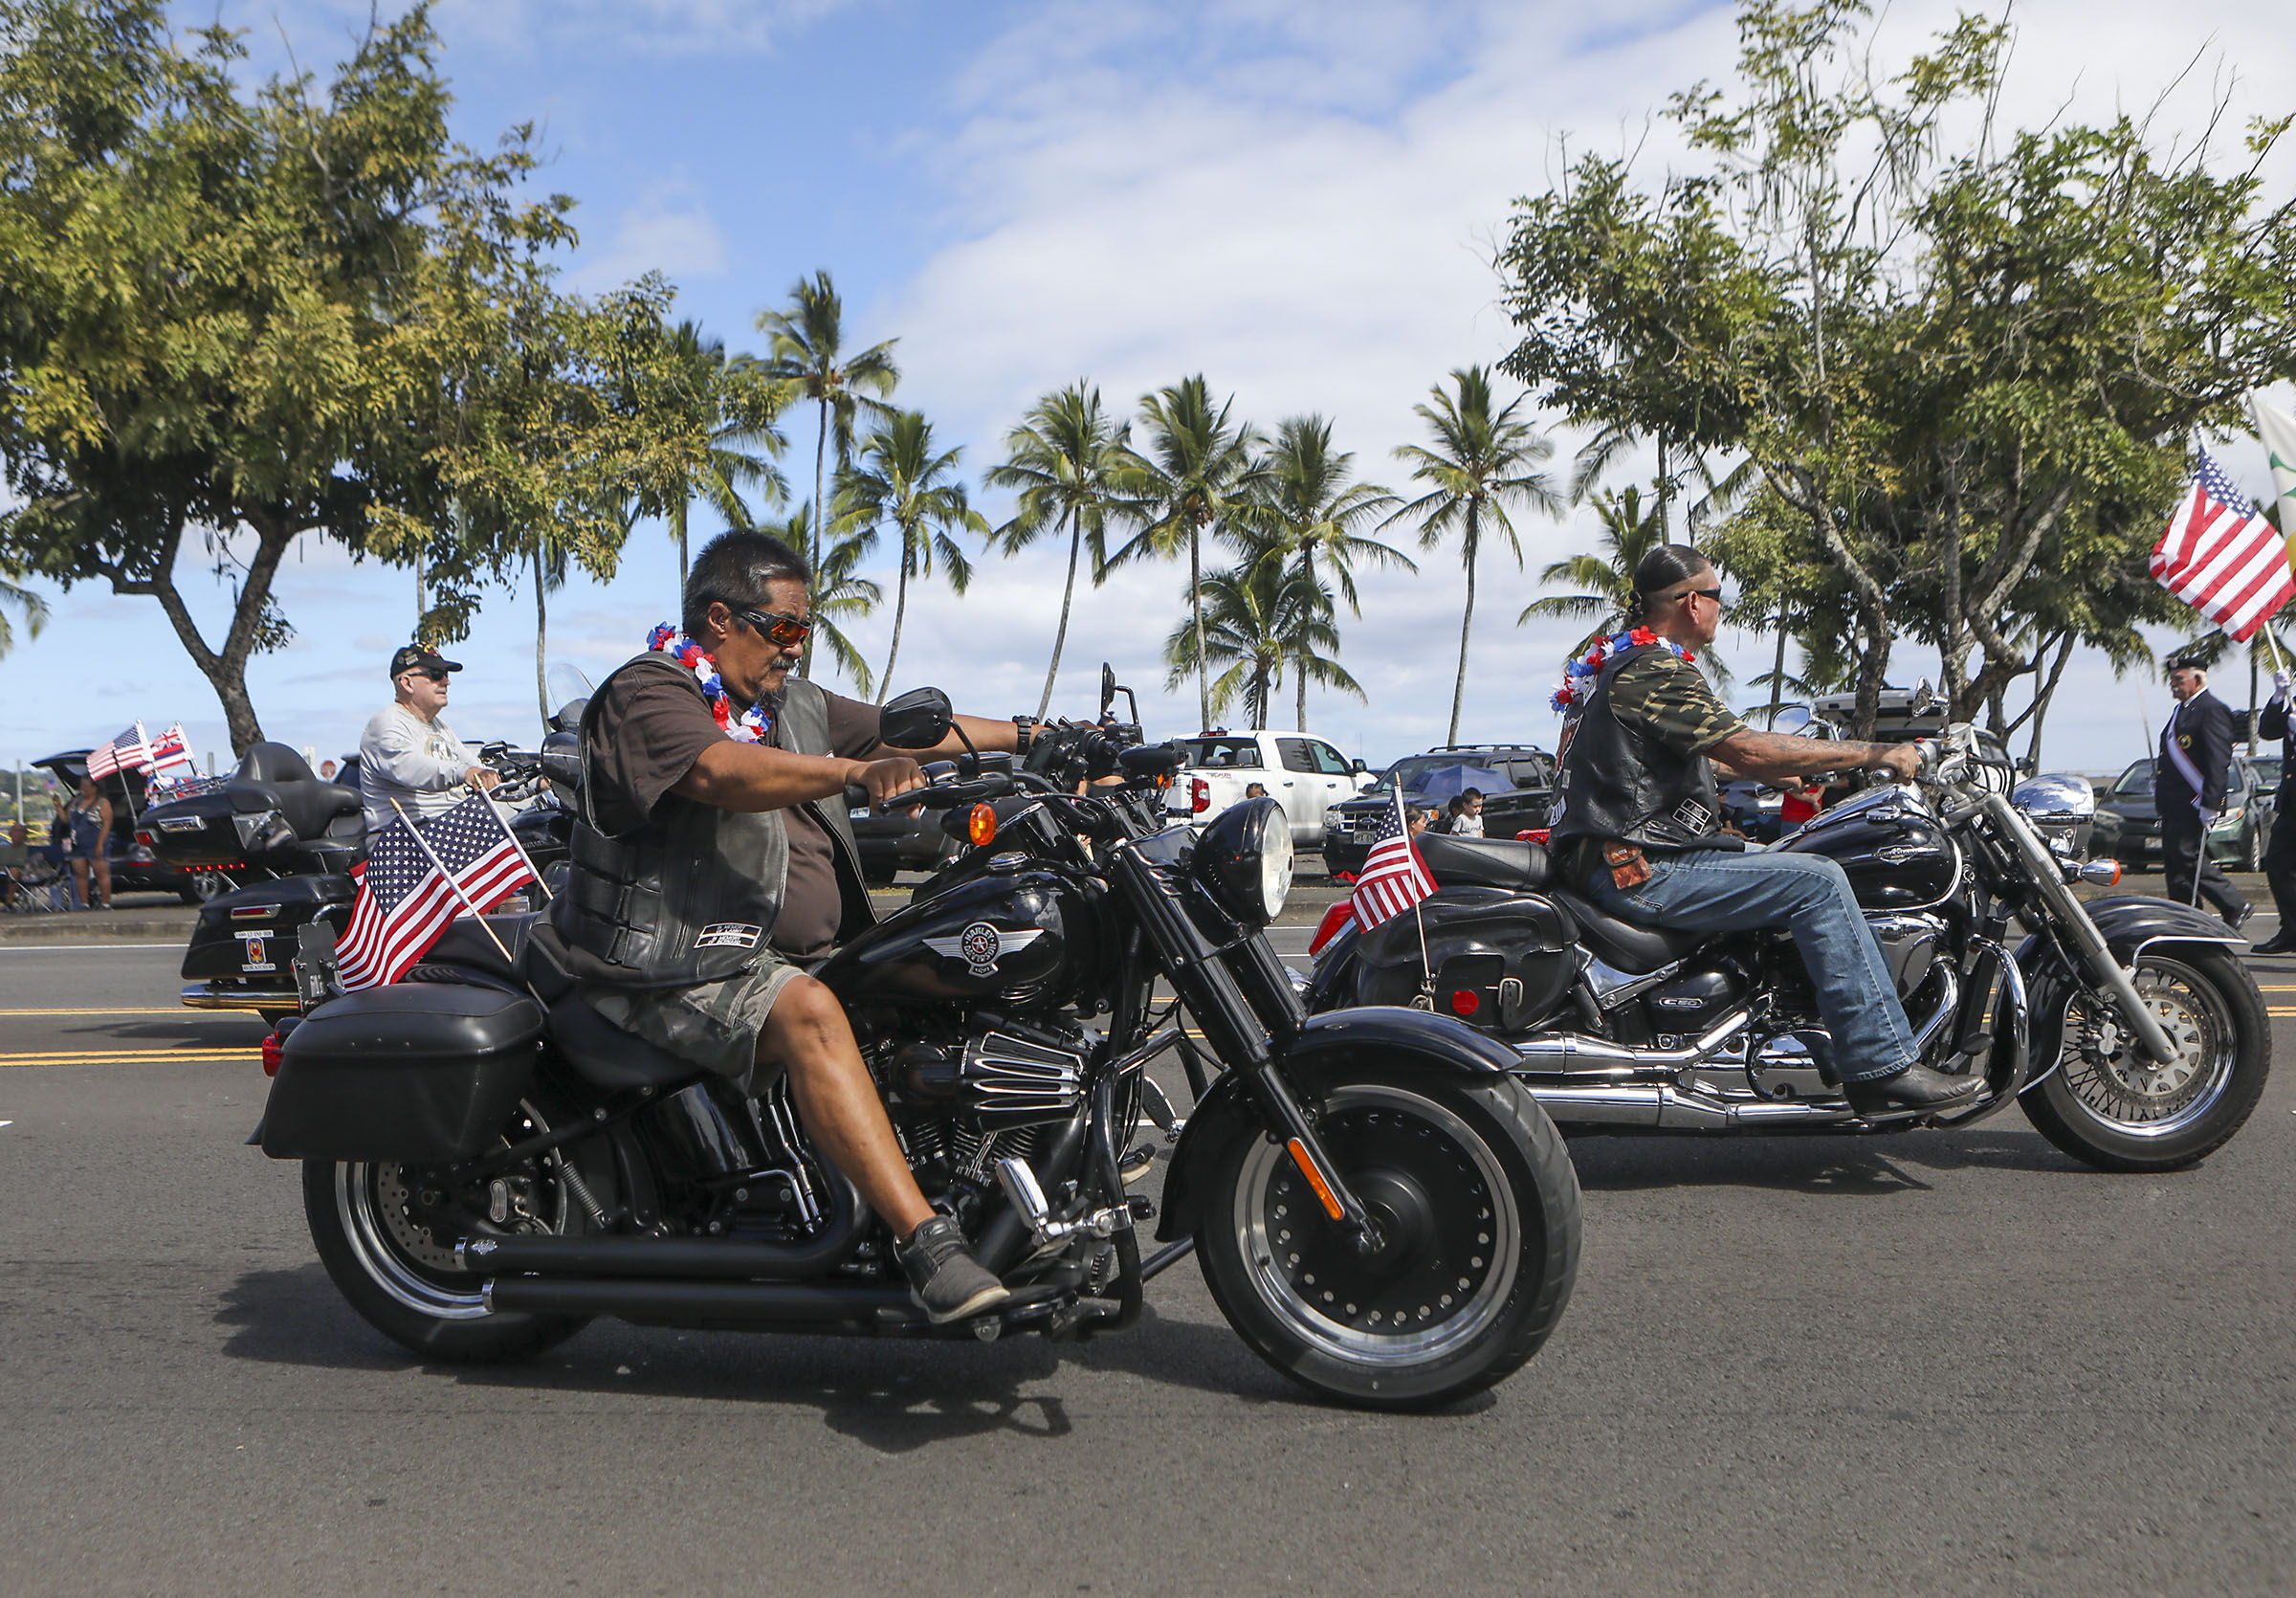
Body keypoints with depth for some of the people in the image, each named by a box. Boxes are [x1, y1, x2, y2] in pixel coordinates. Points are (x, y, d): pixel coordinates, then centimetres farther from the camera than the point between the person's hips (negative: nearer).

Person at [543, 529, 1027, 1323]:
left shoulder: (793, 704, 18)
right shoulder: (646, 693, -9)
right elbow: (721, 772, -29)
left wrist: (1030, 737, 20)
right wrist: (857, 770, -41)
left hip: (792, 952, 9)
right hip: (677, 967, -9)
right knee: (808, 1013, -34)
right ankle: (923, 1240, -38)